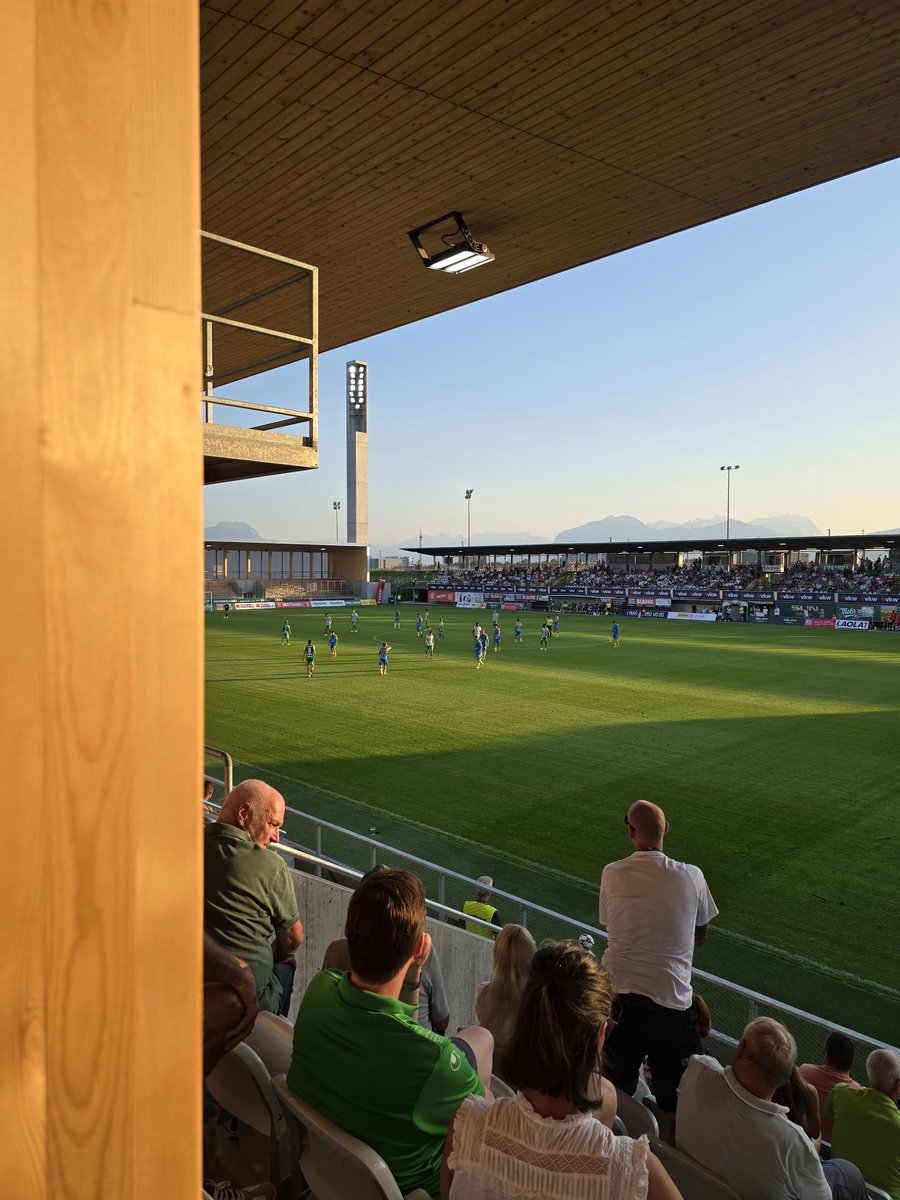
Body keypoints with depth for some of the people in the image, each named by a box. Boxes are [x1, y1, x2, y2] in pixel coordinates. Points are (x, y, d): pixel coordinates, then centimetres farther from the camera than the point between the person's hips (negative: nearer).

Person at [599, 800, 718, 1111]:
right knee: (674, 1098, 14)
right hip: (671, 1001, -2)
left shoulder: (611, 874, -6)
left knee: (617, 1089, 18)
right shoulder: (690, 876, -10)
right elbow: (700, 936, 5)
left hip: (618, 995, 2)